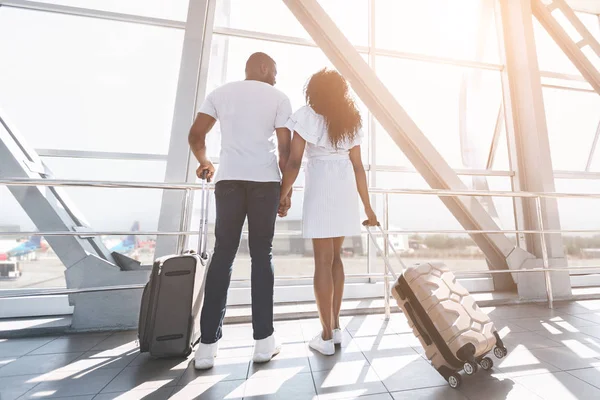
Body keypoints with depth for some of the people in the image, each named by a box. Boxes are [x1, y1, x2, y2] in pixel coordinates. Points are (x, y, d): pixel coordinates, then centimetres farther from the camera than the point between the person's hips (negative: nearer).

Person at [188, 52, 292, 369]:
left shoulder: (221, 93, 19)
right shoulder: (278, 98, 10)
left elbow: (195, 135, 13)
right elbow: (285, 148, 1)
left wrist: (204, 163, 30)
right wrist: (287, 189, 7)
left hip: (229, 179, 2)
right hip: (265, 181, -2)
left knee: (222, 255, 5)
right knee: (262, 255, 3)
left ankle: (207, 344, 9)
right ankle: (263, 340, 12)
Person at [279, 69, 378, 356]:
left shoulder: (307, 115, 3)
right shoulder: (351, 120, 16)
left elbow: (294, 162, -7)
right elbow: (358, 167, 12)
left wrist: (282, 195, 2)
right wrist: (367, 206, 15)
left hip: (321, 188, -5)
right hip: (346, 189, 5)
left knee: (323, 260, 1)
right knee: (334, 256, 14)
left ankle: (327, 336, 12)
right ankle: (335, 327, 24)